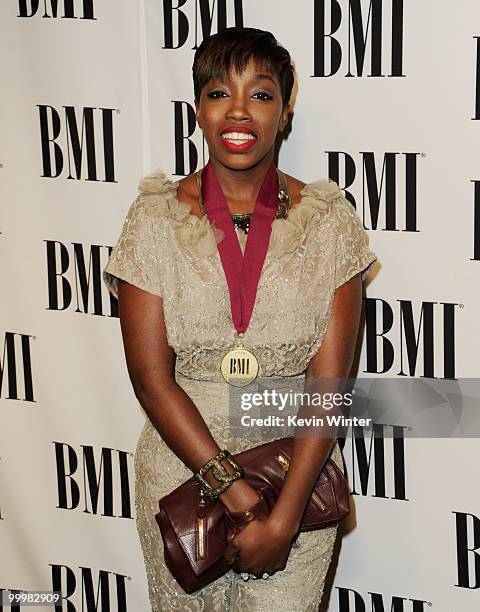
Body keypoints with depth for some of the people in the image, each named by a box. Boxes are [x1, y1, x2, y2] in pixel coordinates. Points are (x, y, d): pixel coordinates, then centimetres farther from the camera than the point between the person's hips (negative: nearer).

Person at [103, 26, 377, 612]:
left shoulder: (329, 221, -6)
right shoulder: (155, 218, -6)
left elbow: (329, 382, -10)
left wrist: (283, 518, -18)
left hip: (298, 468, 0)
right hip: (181, 465, 1)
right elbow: (153, 379, -10)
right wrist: (240, 498, -16)